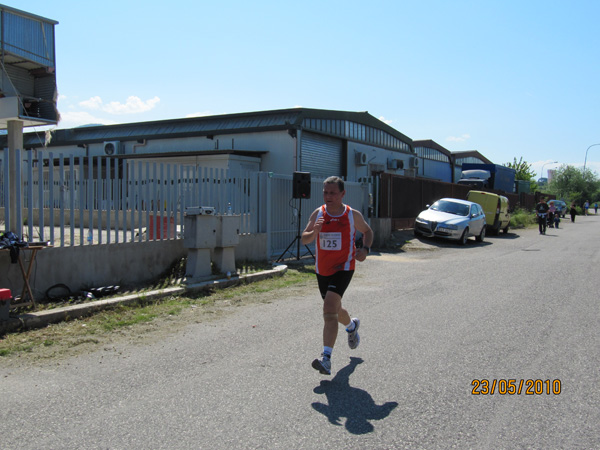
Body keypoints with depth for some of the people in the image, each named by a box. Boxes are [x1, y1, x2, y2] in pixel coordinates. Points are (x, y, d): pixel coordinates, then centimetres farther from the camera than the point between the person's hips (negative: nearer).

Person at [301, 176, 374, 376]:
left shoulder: (353, 215, -6)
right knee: (334, 310, 21)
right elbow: (304, 239, 1)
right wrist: (314, 232, -22)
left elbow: (367, 231, 11)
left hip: (343, 268, -4)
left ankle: (326, 358, -22)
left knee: (329, 309, -22)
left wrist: (365, 249, -8)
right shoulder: (318, 213, -1)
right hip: (322, 269, 5)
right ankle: (352, 326, 55)